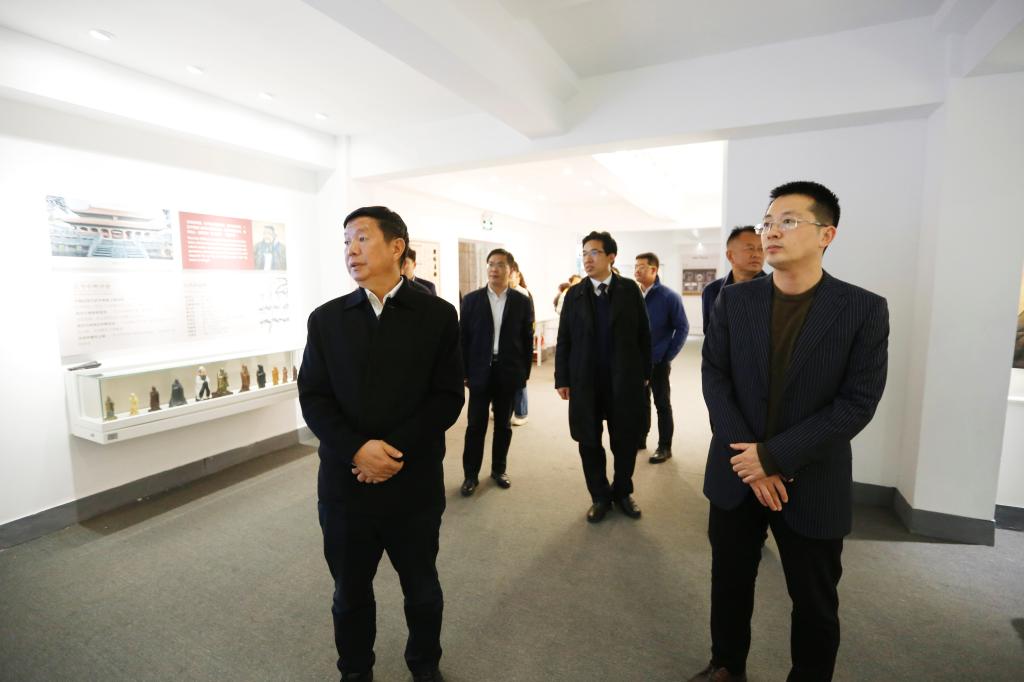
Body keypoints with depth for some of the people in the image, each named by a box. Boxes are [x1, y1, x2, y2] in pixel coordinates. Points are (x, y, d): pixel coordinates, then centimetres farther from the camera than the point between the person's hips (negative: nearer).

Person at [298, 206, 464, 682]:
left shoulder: (438, 315, -4)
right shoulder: (326, 319, 2)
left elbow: (448, 397, -8)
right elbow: (313, 397, -2)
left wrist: (396, 450, -18)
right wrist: (357, 449, -17)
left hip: (415, 483, -1)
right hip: (344, 483, 2)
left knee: (422, 588, 19)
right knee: (350, 591, 20)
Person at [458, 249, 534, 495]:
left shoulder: (522, 301, 2)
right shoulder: (471, 299, 1)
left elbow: (527, 340, 3)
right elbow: (463, 338, 1)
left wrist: (525, 373, 1)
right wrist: (463, 372, -3)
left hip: (509, 372, 1)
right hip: (480, 371, -1)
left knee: (503, 424, 13)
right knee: (476, 425, 4)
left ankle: (499, 469, 29)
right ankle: (471, 474, 18)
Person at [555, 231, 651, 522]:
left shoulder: (630, 289, 1)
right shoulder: (574, 294, 4)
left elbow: (643, 334, 3)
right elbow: (564, 340, 2)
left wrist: (645, 372, 1)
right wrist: (562, 379, -1)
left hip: (625, 379, 0)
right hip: (585, 381, 1)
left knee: (626, 441, 10)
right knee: (590, 442, 9)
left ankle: (622, 492, 33)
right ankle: (600, 497, 28)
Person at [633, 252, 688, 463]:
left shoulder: (669, 297, -11)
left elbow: (682, 328, -7)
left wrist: (667, 356, -10)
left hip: (658, 361, -4)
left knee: (662, 404, 7)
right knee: (641, 402, 15)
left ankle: (665, 447, 18)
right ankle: (640, 439, 30)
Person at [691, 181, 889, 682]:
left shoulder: (864, 310, -8)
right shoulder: (733, 300, -2)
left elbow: (857, 403, -12)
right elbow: (714, 377, -4)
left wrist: (773, 456, -17)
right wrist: (749, 461, -13)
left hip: (813, 485, -2)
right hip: (736, 475, 2)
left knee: (815, 602, 17)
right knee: (729, 582, 18)